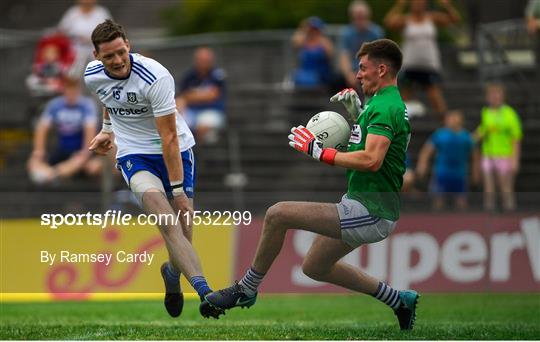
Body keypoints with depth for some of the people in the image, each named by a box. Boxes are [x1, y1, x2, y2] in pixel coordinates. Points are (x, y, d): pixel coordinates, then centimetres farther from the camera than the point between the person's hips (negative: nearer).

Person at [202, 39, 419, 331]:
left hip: (369, 213, -11)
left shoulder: (385, 108, -18)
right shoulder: (392, 104, 14)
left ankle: (246, 289, -2)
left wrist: (319, 151, -23)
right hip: (372, 210, 11)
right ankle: (399, 300, 30)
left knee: (277, 214, -17)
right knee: (314, 268, 26)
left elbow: (372, 160, -31)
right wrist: (357, 111, 17)